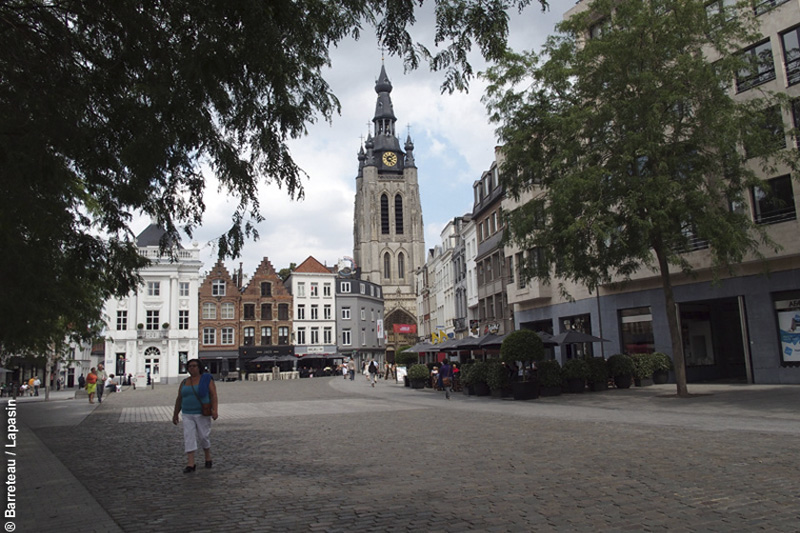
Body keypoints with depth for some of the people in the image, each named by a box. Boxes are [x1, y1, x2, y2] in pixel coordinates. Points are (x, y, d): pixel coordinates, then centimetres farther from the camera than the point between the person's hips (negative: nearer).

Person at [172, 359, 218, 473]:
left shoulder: (207, 380, -6)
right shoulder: (184, 382, 7)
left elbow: (214, 396, -12)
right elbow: (179, 399, 13)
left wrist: (214, 410, -24)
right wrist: (175, 414, 14)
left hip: (203, 414, -3)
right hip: (188, 415, 3)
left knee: (204, 437, 2)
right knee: (188, 438, -7)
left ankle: (208, 457, 28)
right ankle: (190, 464, -7)